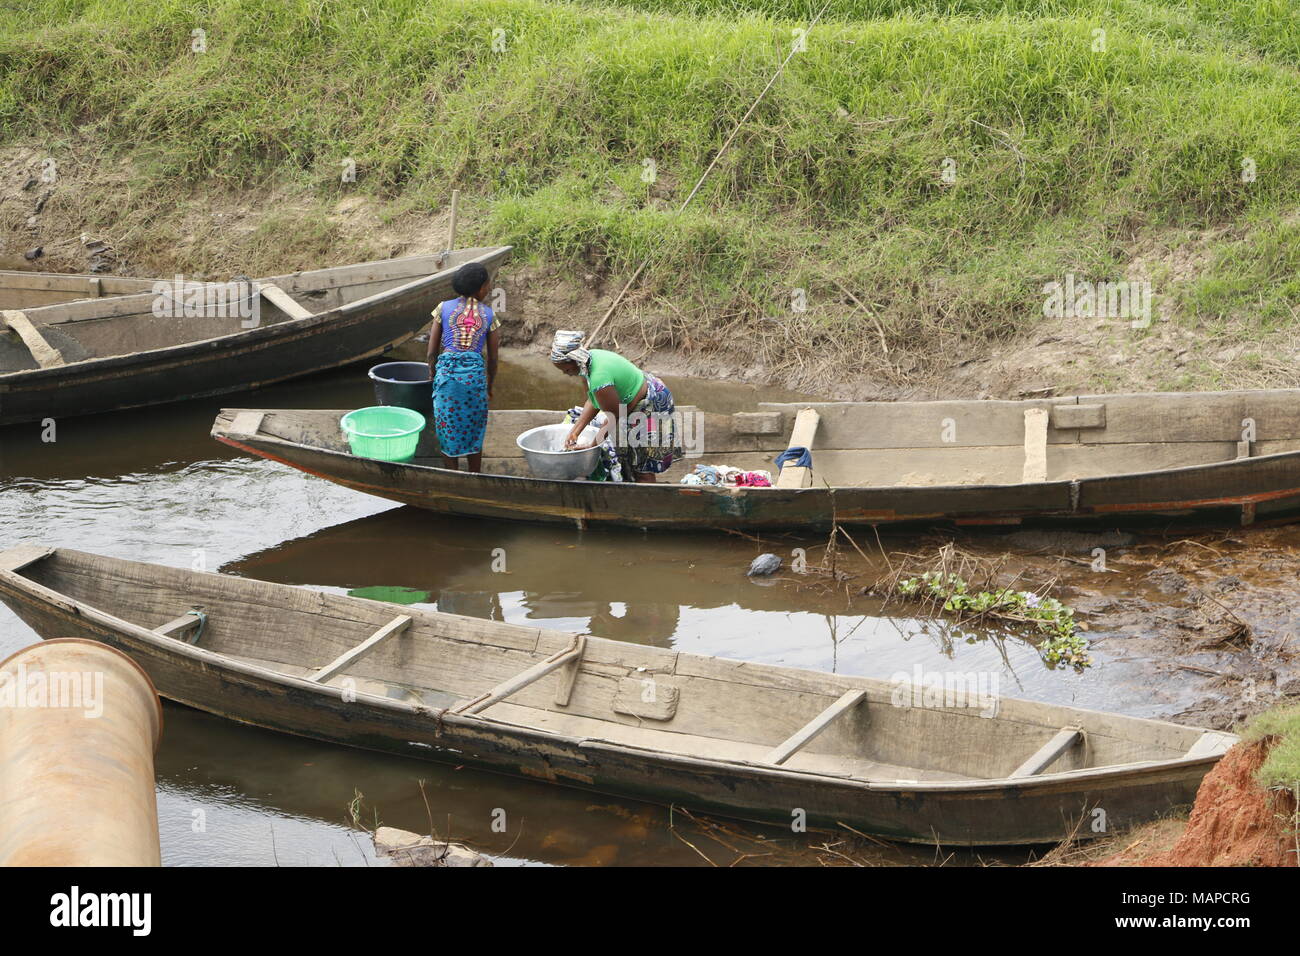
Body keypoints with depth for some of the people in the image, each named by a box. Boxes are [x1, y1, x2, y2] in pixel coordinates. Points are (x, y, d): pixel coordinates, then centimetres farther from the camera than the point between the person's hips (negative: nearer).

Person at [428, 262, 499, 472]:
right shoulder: (488, 315, 4)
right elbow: (492, 358, 8)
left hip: (447, 370, 0)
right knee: (474, 432, 13)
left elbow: (432, 351, 2)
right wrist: (490, 387, 22)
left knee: (448, 431, 9)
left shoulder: (444, 308, 3)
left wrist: (434, 376, 18)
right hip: (475, 374, 0)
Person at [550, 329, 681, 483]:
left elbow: (613, 418, -24)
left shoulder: (599, 378, -37)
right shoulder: (591, 357, -8)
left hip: (651, 406, -10)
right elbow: (592, 402, 2)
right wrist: (574, 433, 0)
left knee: (643, 469, -1)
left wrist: (592, 446, -13)